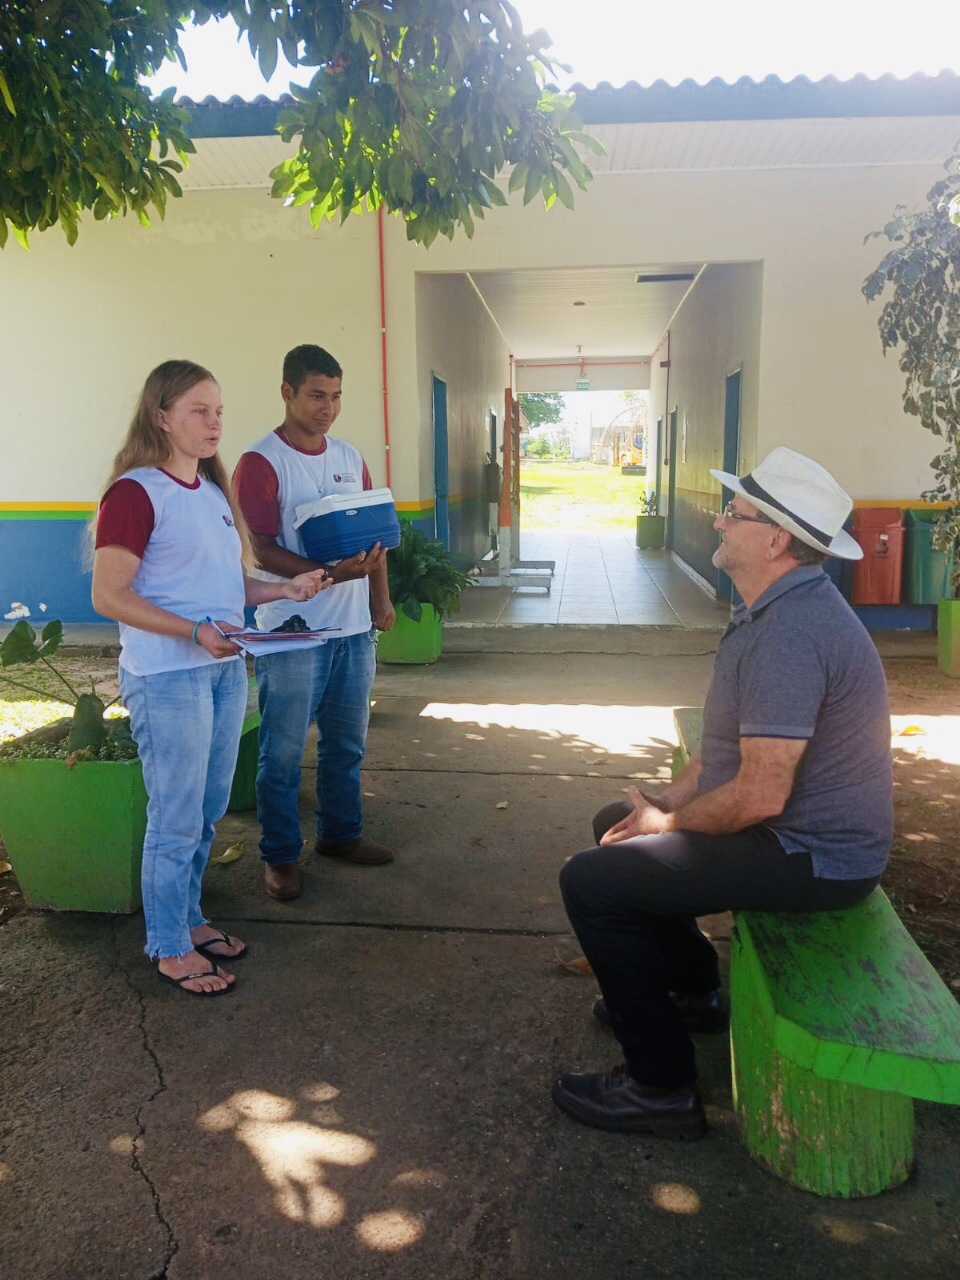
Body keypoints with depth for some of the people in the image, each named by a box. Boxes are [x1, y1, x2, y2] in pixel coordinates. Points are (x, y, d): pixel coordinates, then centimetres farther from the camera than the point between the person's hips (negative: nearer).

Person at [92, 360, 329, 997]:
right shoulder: (136, 492, -13)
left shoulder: (213, 491, 13)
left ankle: (188, 918, 35)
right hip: (166, 678, -8)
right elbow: (109, 594, -17)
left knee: (208, 810, 17)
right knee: (177, 819, 3)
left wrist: (285, 589, 2)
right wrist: (195, 633, -25)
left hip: (225, 671, 8)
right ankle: (170, 949, 20)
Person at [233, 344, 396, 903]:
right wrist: (328, 572, -27)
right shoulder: (260, 463, -9)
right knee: (283, 751, 4)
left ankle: (341, 831, 35)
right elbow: (261, 549, -16)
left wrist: (381, 598, 8)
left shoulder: (351, 458, 11)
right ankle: (280, 855, 19)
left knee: (347, 742, 18)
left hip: (354, 627, 6)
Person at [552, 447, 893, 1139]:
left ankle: (661, 1087, -1)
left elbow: (761, 795, -31)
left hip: (808, 855, -11)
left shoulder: (789, 634, -29)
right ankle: (693, 991, 35)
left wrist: (669, 823, -13)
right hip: (794, 827, 11)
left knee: (592, 881, -15)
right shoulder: (779, 609, 7)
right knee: (617, 822, 22)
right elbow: (731, 740, 15)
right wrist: (669, 799, 5)